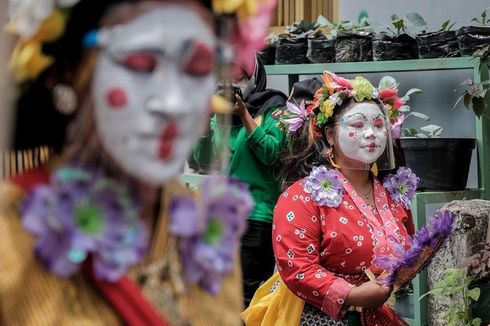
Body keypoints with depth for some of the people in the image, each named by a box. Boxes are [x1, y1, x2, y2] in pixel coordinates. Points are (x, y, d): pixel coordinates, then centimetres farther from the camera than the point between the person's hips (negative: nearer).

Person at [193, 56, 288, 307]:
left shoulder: (272, 107, 0)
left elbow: (271, 153, -12)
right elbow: (204, 159, 6)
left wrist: (244, 115, -15)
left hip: (257, 213, -5)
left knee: (248, 295, -5)